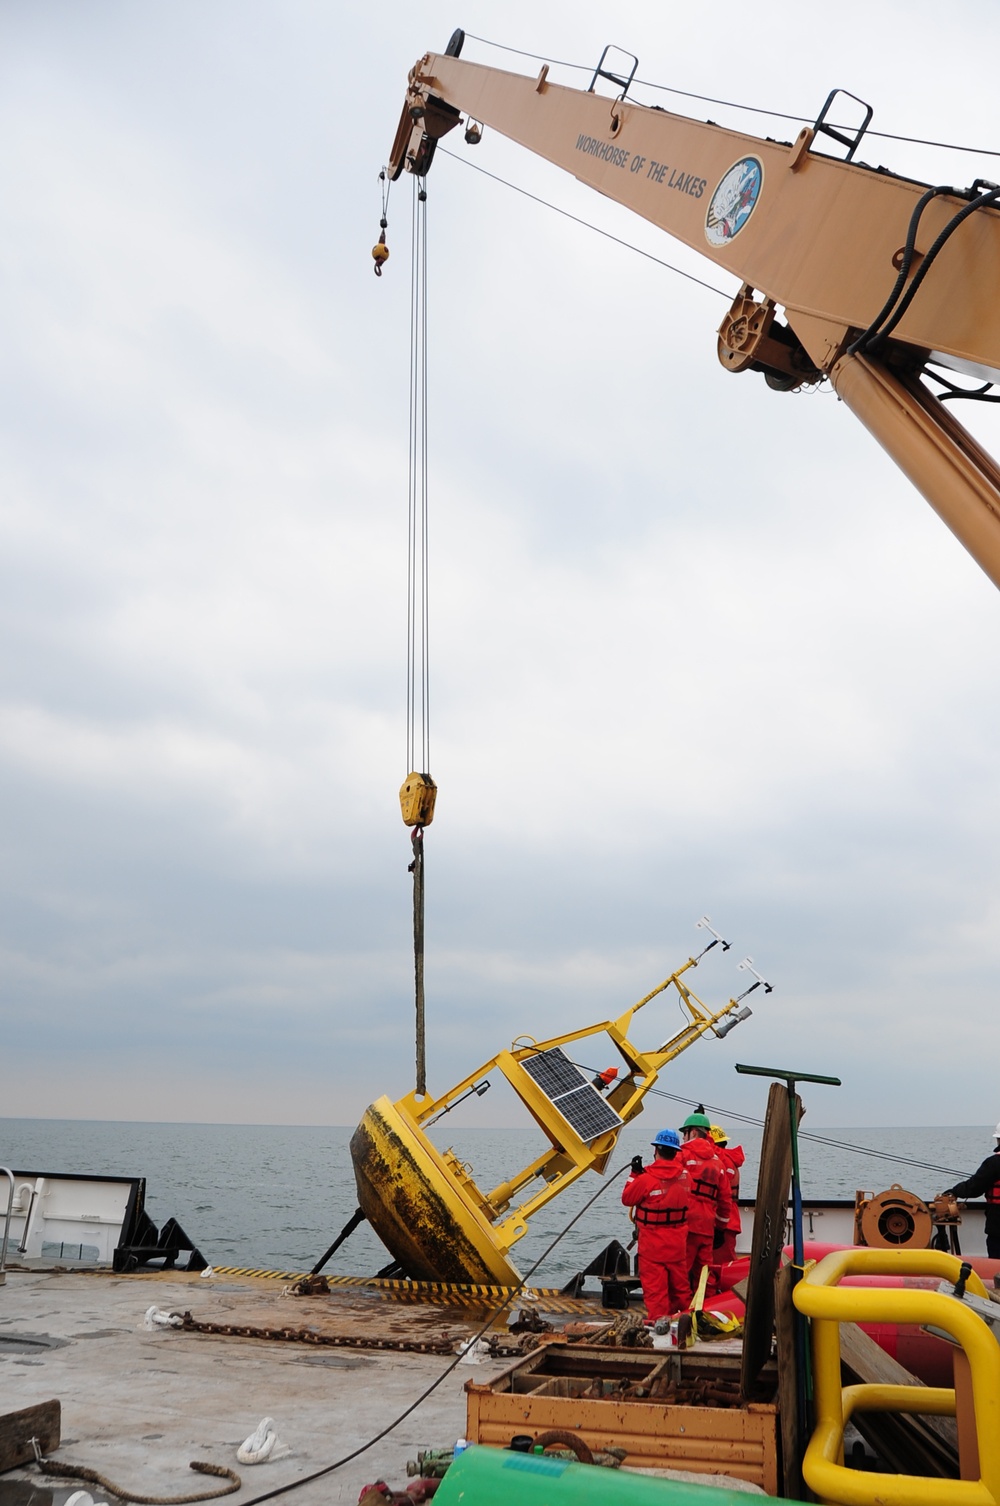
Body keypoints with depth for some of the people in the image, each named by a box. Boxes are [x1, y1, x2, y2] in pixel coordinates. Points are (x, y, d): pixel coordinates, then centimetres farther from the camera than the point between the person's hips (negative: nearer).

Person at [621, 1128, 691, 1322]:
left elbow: (627, 1199, -6)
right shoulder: (684, 1177, -5)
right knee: (679, 1285, 18)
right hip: (678, 1244, 5)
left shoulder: (646, 1179, -19)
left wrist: (634, 1174, 2)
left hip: (652, 1245, -5)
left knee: (654, 1286, 4)